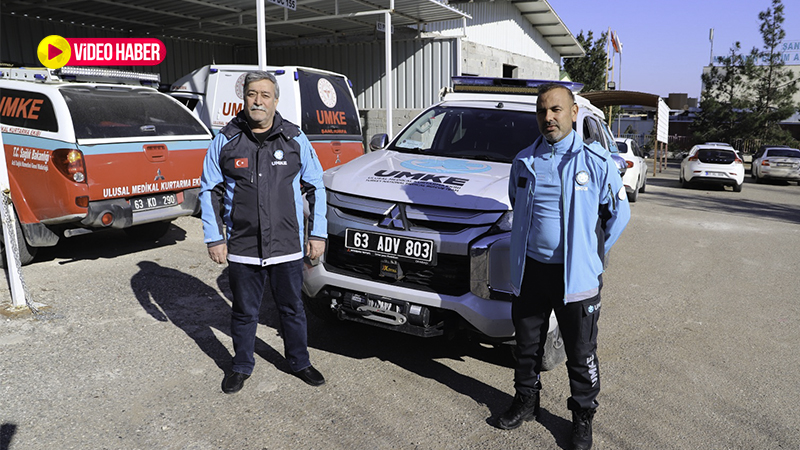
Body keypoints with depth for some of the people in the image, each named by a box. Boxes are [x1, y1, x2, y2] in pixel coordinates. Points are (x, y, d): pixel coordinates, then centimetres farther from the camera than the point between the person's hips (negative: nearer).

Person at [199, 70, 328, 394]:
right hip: (241, 249, 0)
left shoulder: (295, 139, 1)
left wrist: (317, 234, 2)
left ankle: (299, 362, 34)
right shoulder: (226, 140, 0)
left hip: (287, 247, 0)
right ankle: (241, 367, 35)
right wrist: (214, 238, 0)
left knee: (292, 309, 14)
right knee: (244, 312, 14)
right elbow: (209, 191, 5)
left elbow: (315, 188, 6)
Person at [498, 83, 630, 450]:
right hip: (529, 269, 4)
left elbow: (619, 213, 3)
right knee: (527, 344, 17)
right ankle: (526, 401, 37)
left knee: (581, 354, 9)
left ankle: (583, 417, 29)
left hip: (576, 275, -3)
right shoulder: (524, 162, 5)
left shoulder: (596, 161, -6)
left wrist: (592, 254, 3)